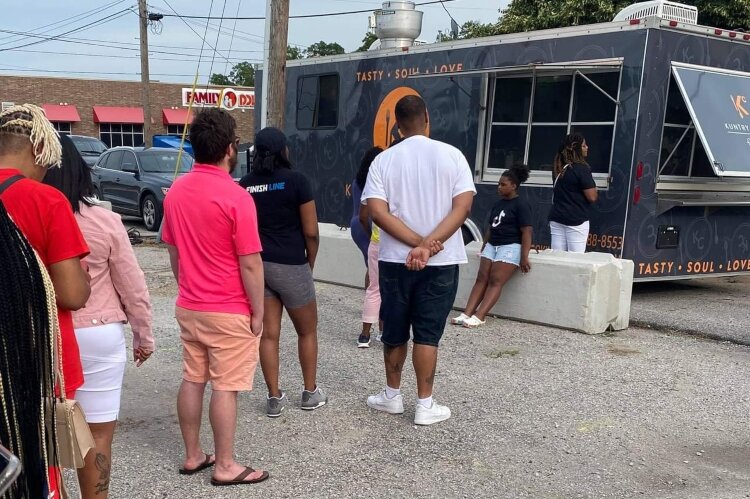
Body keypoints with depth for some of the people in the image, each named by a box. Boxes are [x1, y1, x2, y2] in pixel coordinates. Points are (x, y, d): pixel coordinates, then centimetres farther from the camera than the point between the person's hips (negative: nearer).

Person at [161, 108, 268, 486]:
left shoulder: (176, 191, 3)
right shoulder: (235, 196, -19)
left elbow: (174, 252, 11)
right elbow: (250, 264, -17)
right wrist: (258, 312, -8)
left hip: (188, 307, 7)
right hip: (229, 312, -7)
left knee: (192, 380, 14)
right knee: (225, 388, 2)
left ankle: (193, 456, 25)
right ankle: (225, 466, 11)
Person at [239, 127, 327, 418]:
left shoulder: (244, 185, 2)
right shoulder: (296, 181, -10)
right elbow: (311, 232, -10)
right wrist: (310, 263, 5)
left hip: (258, 265, 4)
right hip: (290, 266, -4)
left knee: (268, 334, 10)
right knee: (307, 331, 15)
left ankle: (274, 398, 15)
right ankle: (310, 393, 24)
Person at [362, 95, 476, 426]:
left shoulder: (384, 160, -3)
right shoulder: (451, 155, -4)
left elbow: (377, 212, -12)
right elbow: (463, 206, -13)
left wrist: (417, 244, -14)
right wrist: (428, 246, -17)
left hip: (395, 260, 1)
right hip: (441, 262, -1)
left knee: (394, 332, 15)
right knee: (427, 334, 6)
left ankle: (392, 396, 28)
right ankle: (425, 405, 11)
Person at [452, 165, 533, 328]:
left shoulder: (521, 205, -8)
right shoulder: (498, 204, 16)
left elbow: (526, 232, -14)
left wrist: (524, 257, -20)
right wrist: (484, 245, 18)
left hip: (510, 246, -7)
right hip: (492, 245, 7)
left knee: (495, 281, -16)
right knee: (481, 278, -7)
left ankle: (478, 317, -27)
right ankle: (467, 314, -16)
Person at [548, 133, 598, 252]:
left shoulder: (558, 167, 8)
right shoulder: (582, 168, -13)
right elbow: (592, 197, -14)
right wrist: (595, 193, 7)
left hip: (556, 218, 7)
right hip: (576, 220, -7)